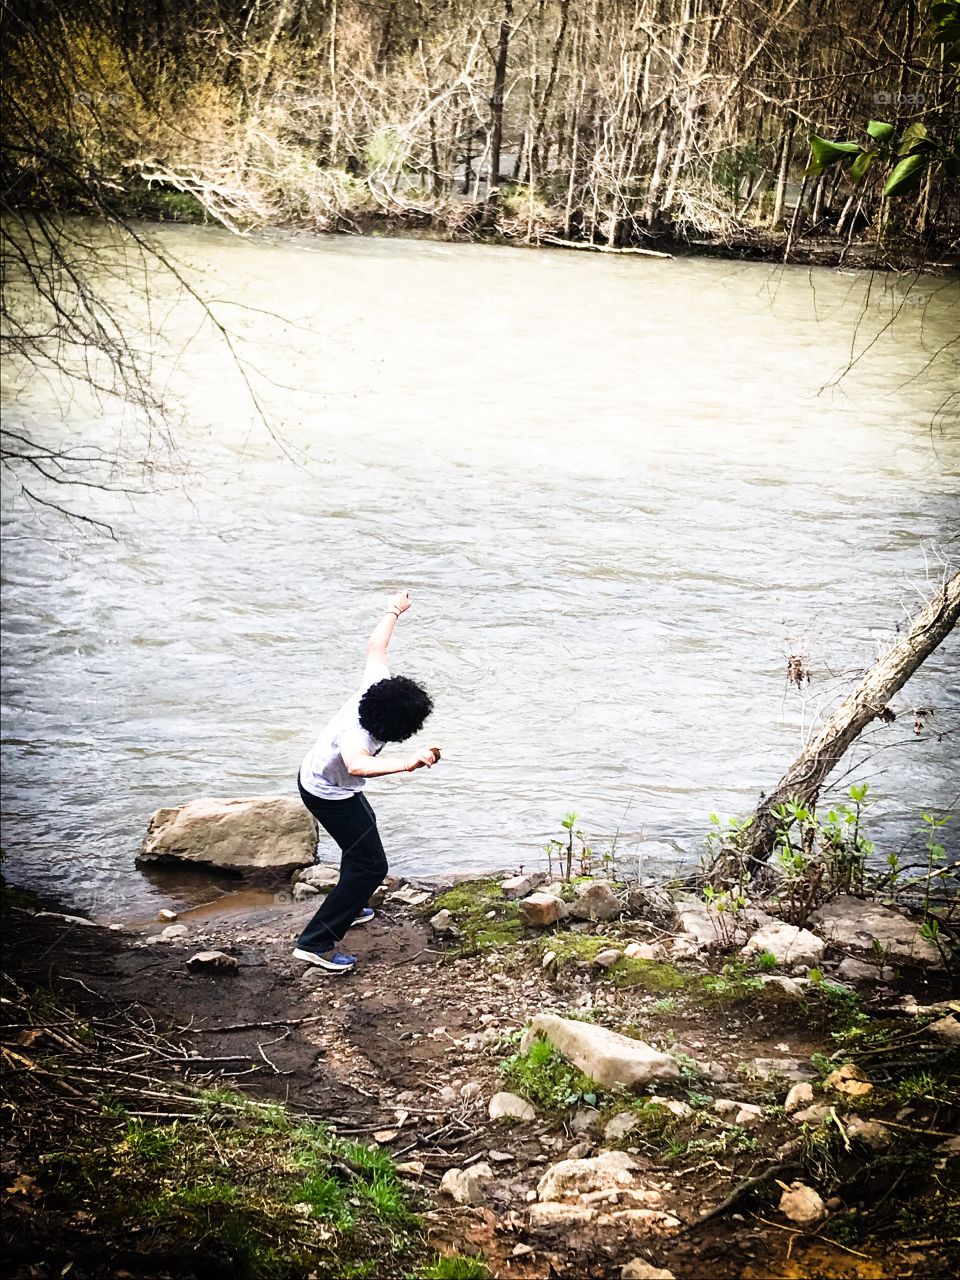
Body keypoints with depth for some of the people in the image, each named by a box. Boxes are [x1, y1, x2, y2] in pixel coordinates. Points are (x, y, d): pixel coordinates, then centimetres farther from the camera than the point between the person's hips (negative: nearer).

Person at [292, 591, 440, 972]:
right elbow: (357, 765, -65)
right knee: (371, 865, -10)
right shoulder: (358, 732, -43)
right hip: (330, 794, -10)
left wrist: (394, 611, 13)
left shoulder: (377, 685, -22)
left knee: (364, 827, 33)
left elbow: (375, 646, -4)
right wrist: (407, 763, -78)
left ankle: (348, 907, 49)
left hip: (315, 778, 10)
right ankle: (316, 943, -10)